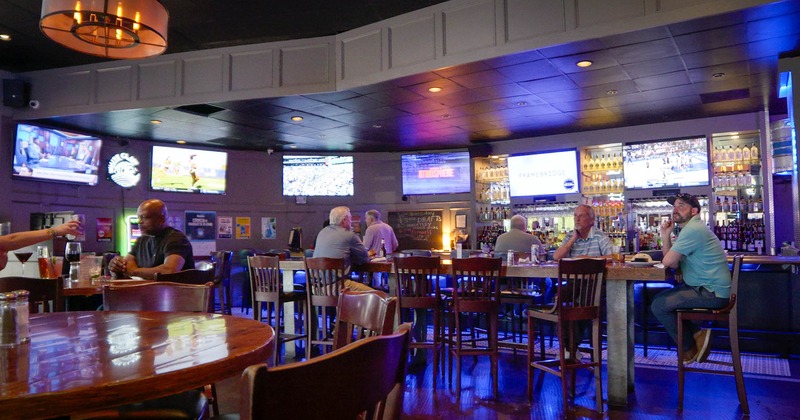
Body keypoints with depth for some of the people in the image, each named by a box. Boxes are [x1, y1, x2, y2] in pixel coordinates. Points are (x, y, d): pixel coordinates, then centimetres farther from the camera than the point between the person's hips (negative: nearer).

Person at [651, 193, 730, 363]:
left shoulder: (692, 229, -20)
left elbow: (668, 262, -22)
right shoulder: (690, 228, 15)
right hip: (707, 288, 11)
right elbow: (672, 261, 12)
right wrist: (666, 235, -2)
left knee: (658, 305, -14)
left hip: (712, 293, -11)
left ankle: (690, 350, 4)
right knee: (661, 299, 18)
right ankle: (696, 335, 13)